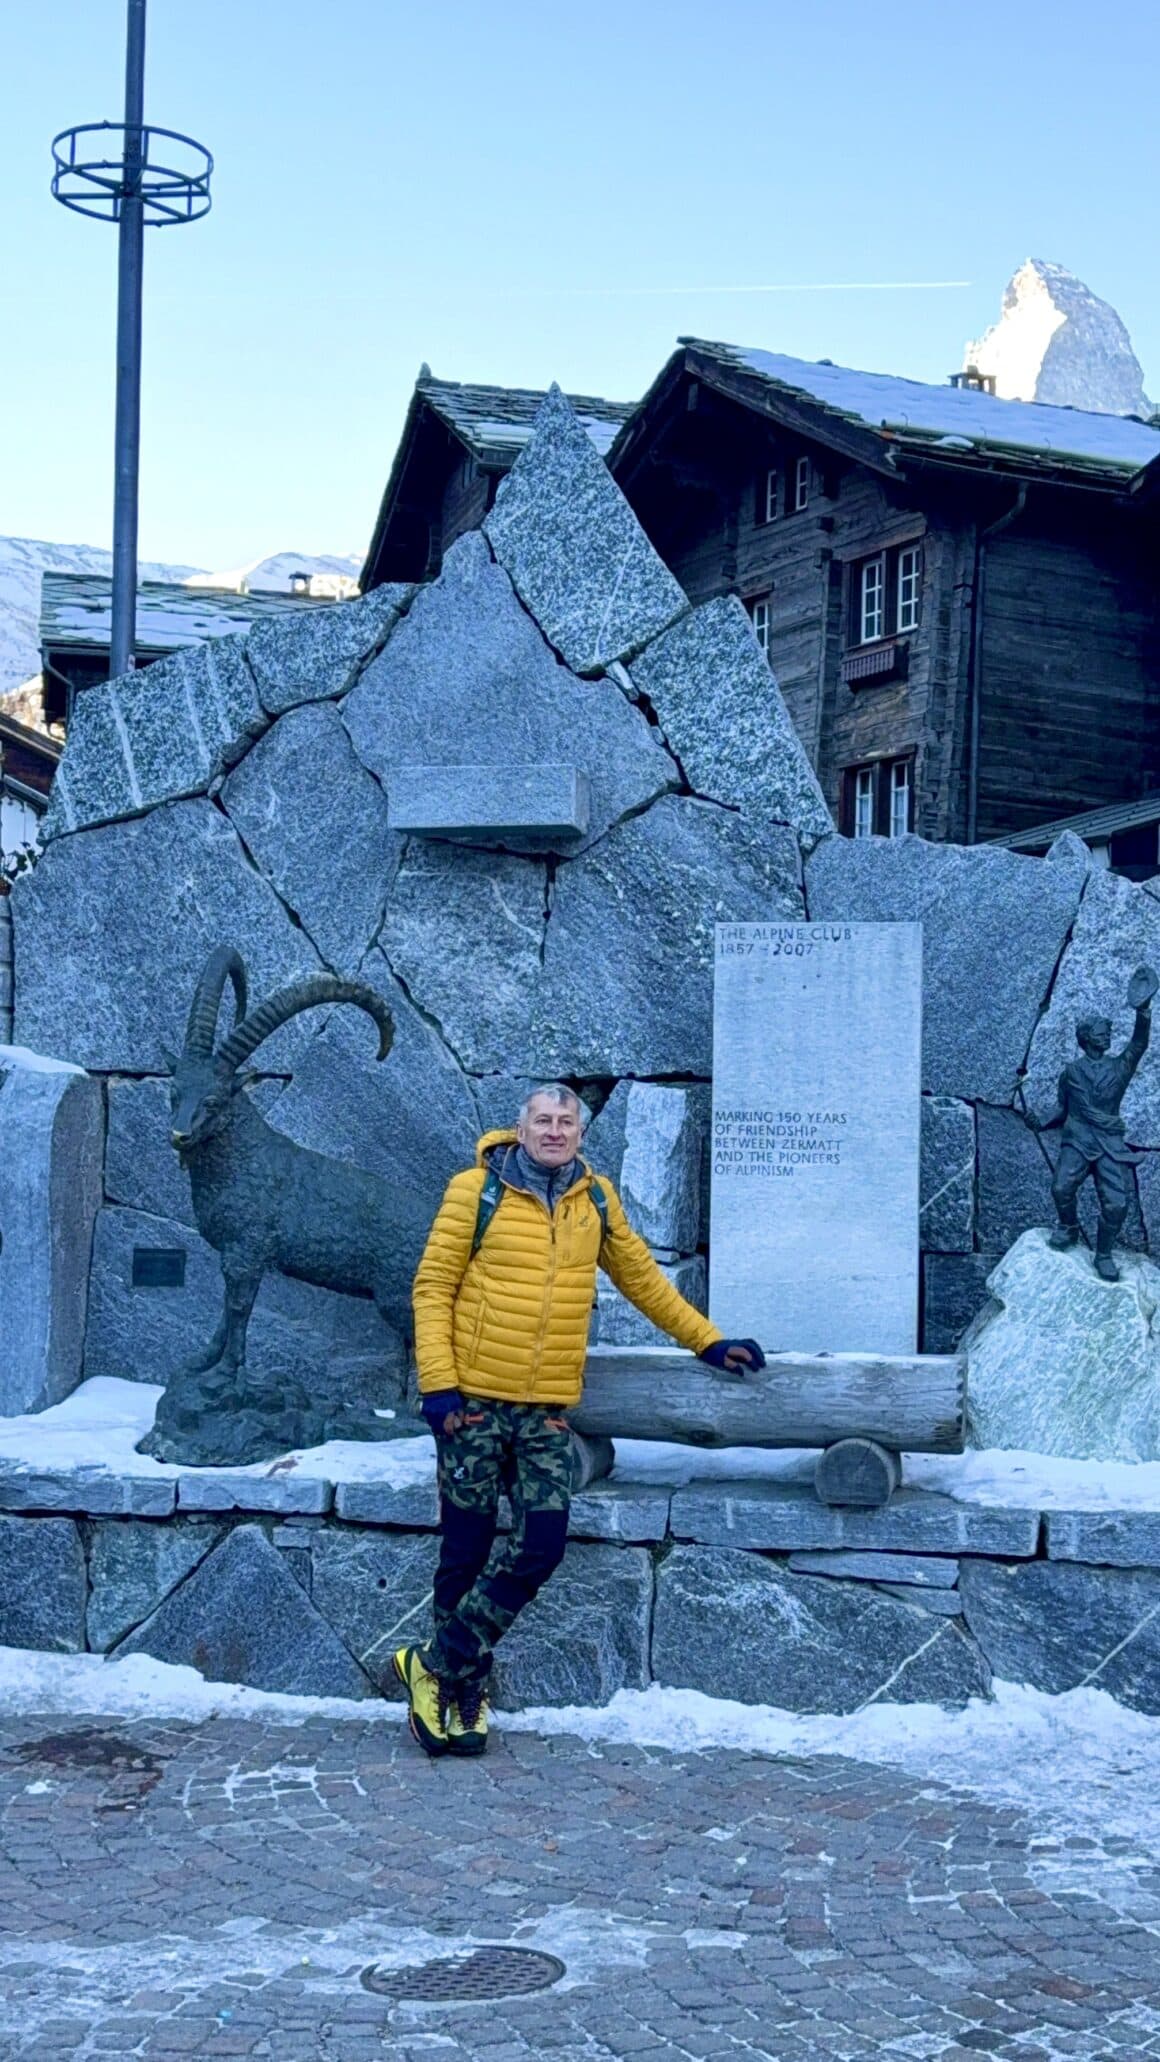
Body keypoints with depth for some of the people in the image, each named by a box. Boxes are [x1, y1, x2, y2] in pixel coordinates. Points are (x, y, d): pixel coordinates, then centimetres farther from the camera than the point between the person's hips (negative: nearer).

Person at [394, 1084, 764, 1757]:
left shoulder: (596, 1198, 9)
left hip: (548, 1407, 4)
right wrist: (438, 1382, -12)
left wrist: (708, 1341, 17)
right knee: (467, 1550, 2)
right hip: (474, 1398, -4)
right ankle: (466, 1690, 17)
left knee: (543, 1544, -3)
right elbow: (433, 1286, -4)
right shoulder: (476, 1190, -3)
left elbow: (641, 1276, 19)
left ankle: (438, 1665, 10)